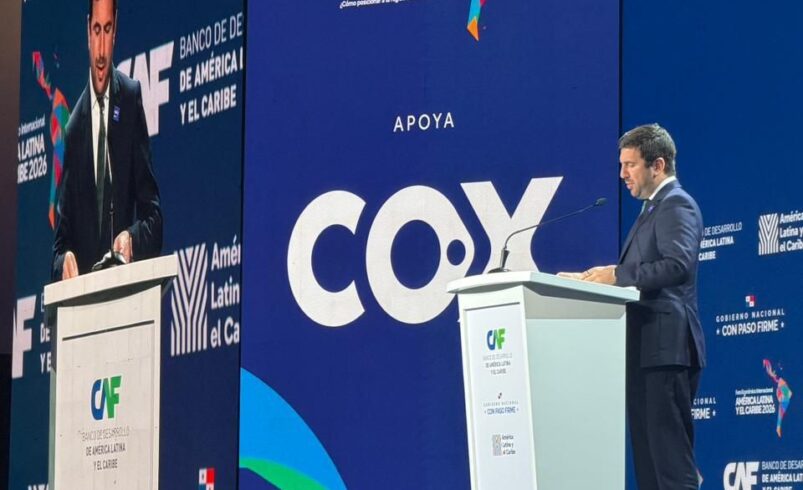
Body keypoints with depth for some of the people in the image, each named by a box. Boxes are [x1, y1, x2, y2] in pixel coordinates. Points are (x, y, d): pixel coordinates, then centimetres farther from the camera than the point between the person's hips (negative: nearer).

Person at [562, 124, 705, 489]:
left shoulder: (676, 205, -9)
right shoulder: (653, 208, 22)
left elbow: (678, 264, -24)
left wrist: (617, 275, -21)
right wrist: (602, 277, 7)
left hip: (666, 348, -11)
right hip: (646, 349, 11)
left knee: (669, 450, -12)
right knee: (647, 448, 10)